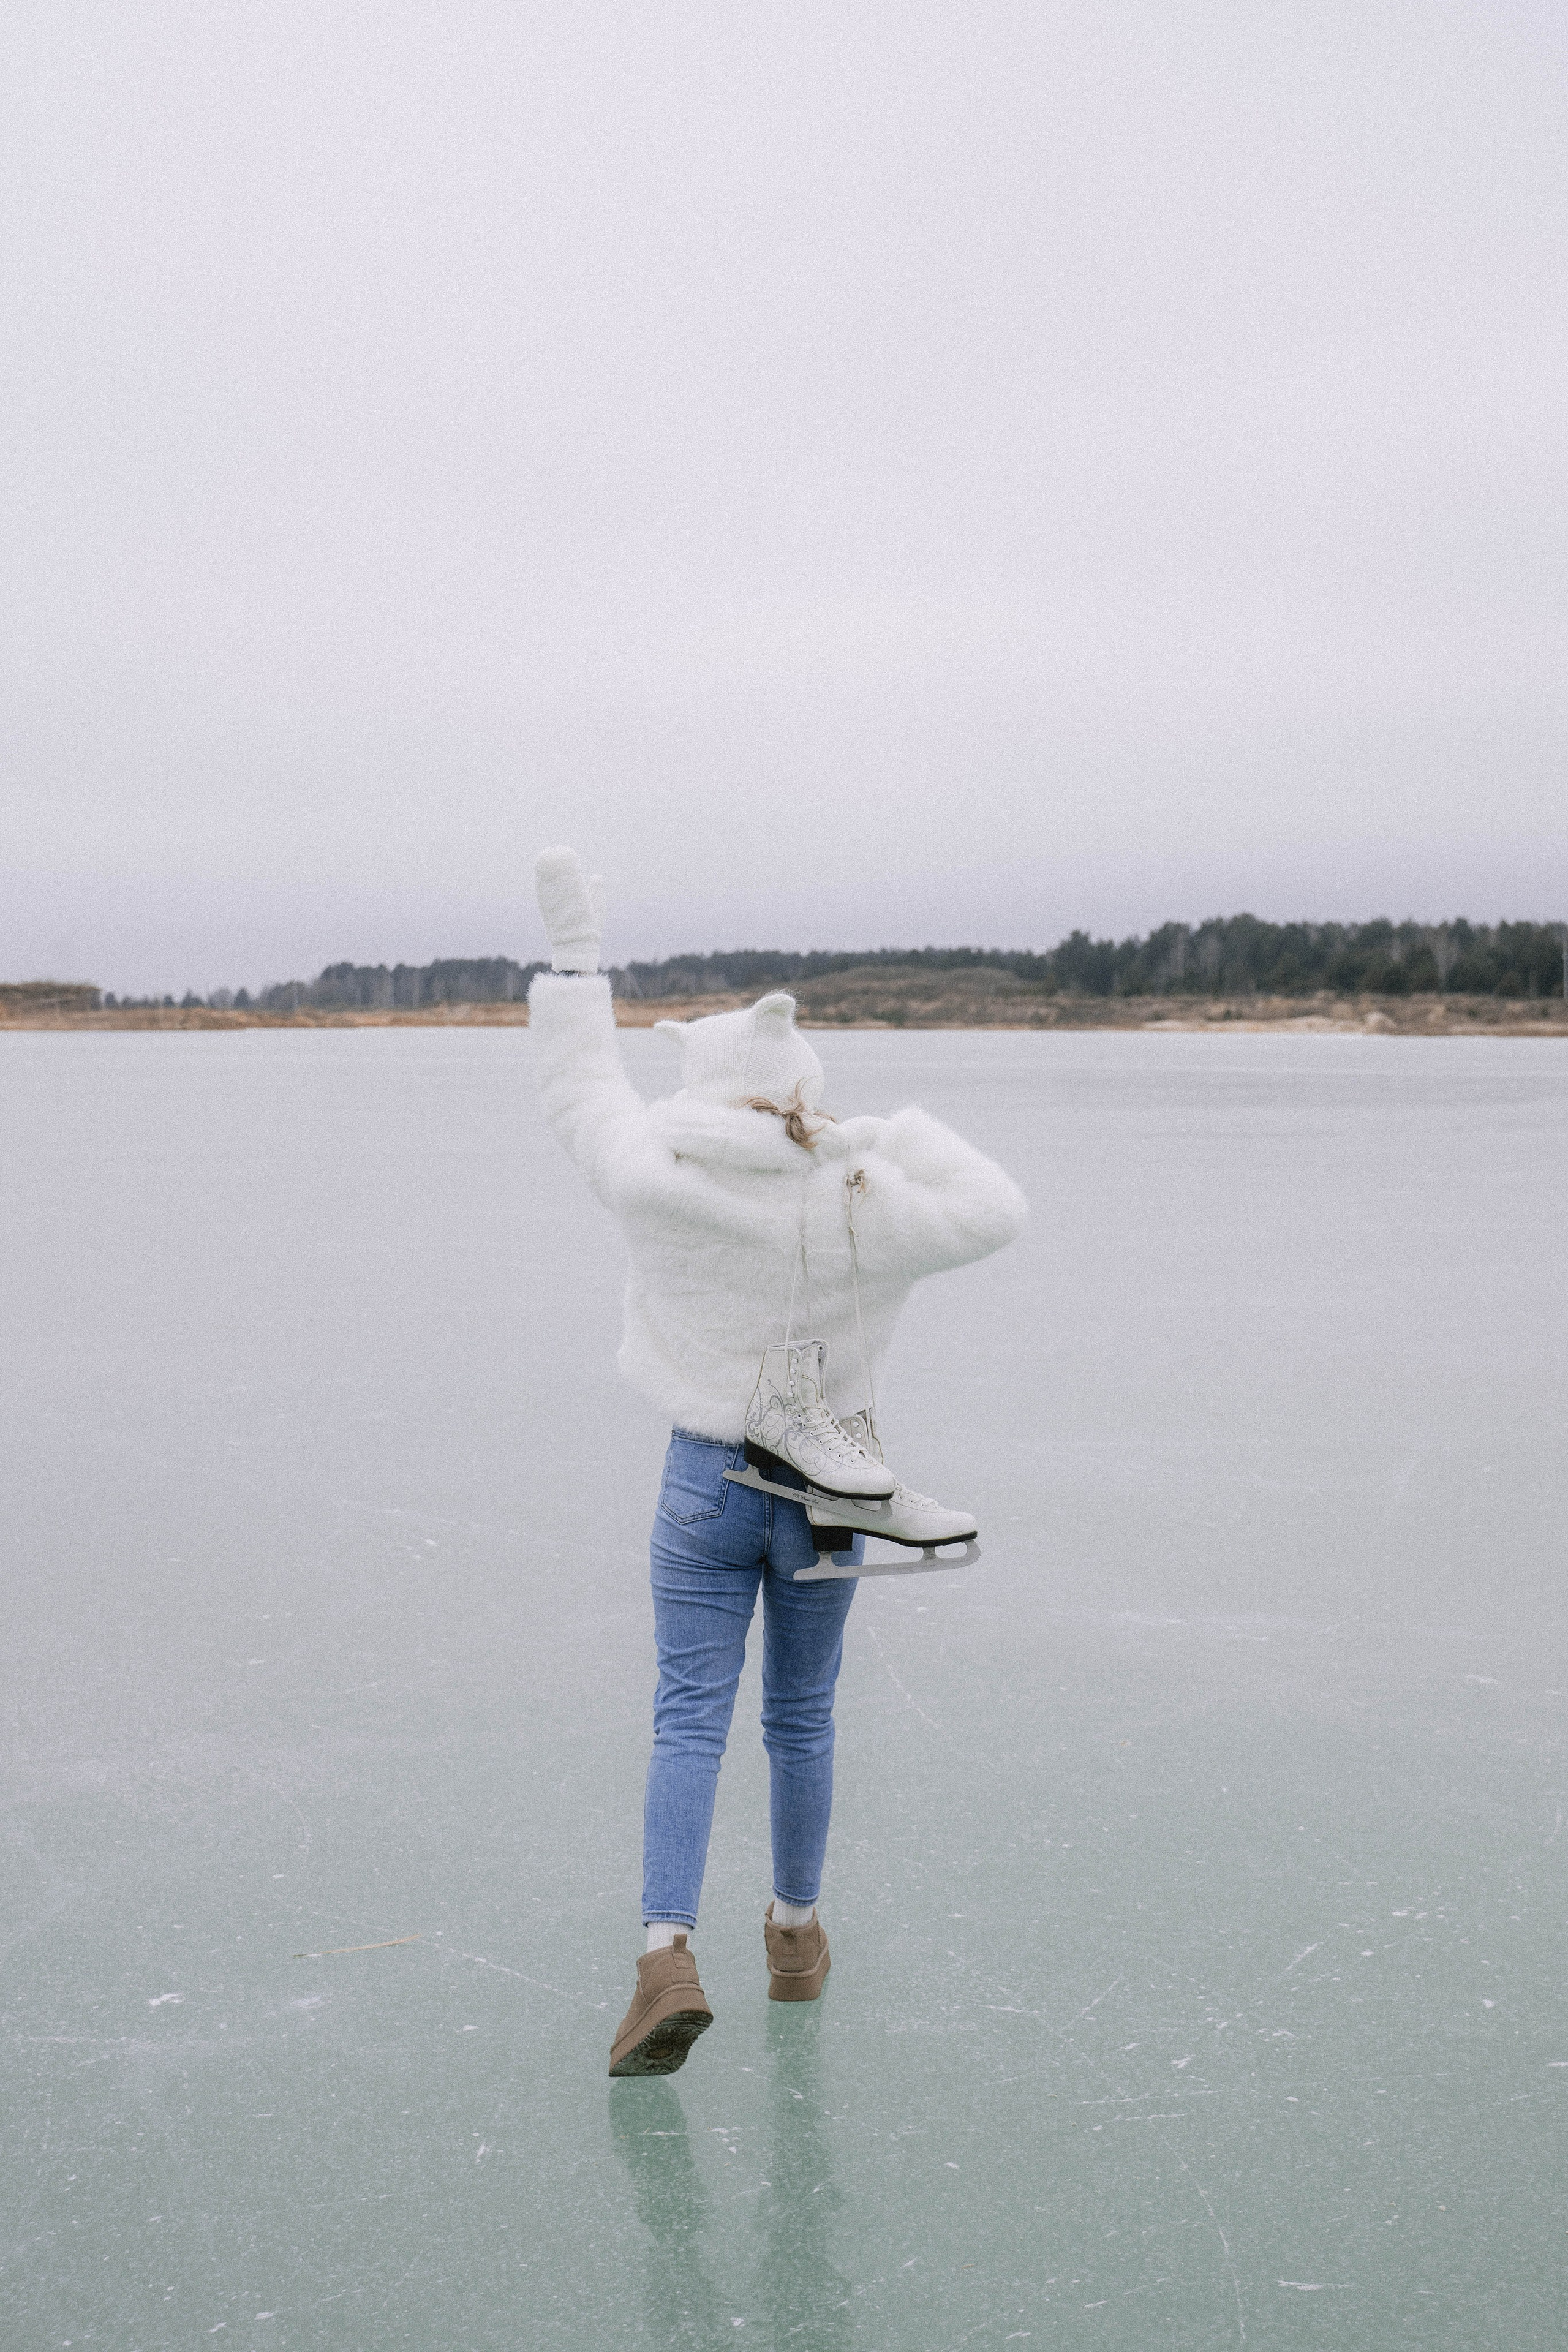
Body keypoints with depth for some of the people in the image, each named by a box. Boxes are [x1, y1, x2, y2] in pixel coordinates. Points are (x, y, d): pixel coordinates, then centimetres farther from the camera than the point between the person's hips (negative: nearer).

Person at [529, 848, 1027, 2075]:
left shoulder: (660, 1188, -12)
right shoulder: (863, 1211, -11)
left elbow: (586, 1089, 4)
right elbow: (998, 1211, 2)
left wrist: (575, 951, 12)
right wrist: (905, 1137, 11)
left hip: (705, 1482, -1)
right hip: (827, 1491, 1)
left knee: (690, 1720, 2)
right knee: (802, 1719, 16)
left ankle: (670, 1952, -14)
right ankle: (797, 1930, 32)